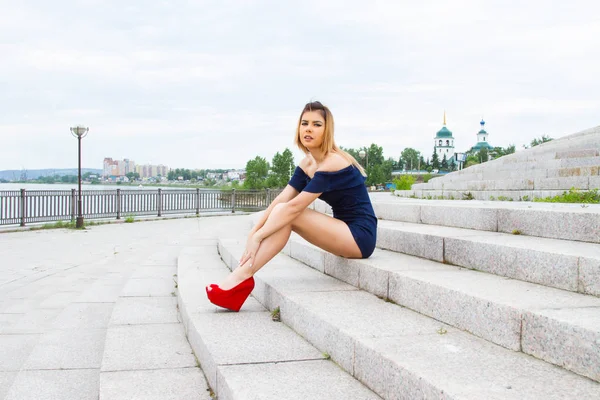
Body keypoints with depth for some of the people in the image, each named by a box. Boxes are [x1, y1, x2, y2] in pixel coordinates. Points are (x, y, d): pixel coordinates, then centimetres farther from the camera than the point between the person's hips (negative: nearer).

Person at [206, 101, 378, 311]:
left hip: (360, 235, -8)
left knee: (286, 214, -20)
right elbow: (280, 201, -2)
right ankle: (239, 277, -14)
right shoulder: (307, 163, 6)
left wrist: (258, 237, -24)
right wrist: (254, 232, -13)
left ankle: (241, 277, -19)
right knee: (282, 211, -8)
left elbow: (294, 206, -25)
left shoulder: (332, 163, -21)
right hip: (345, 231, 8)